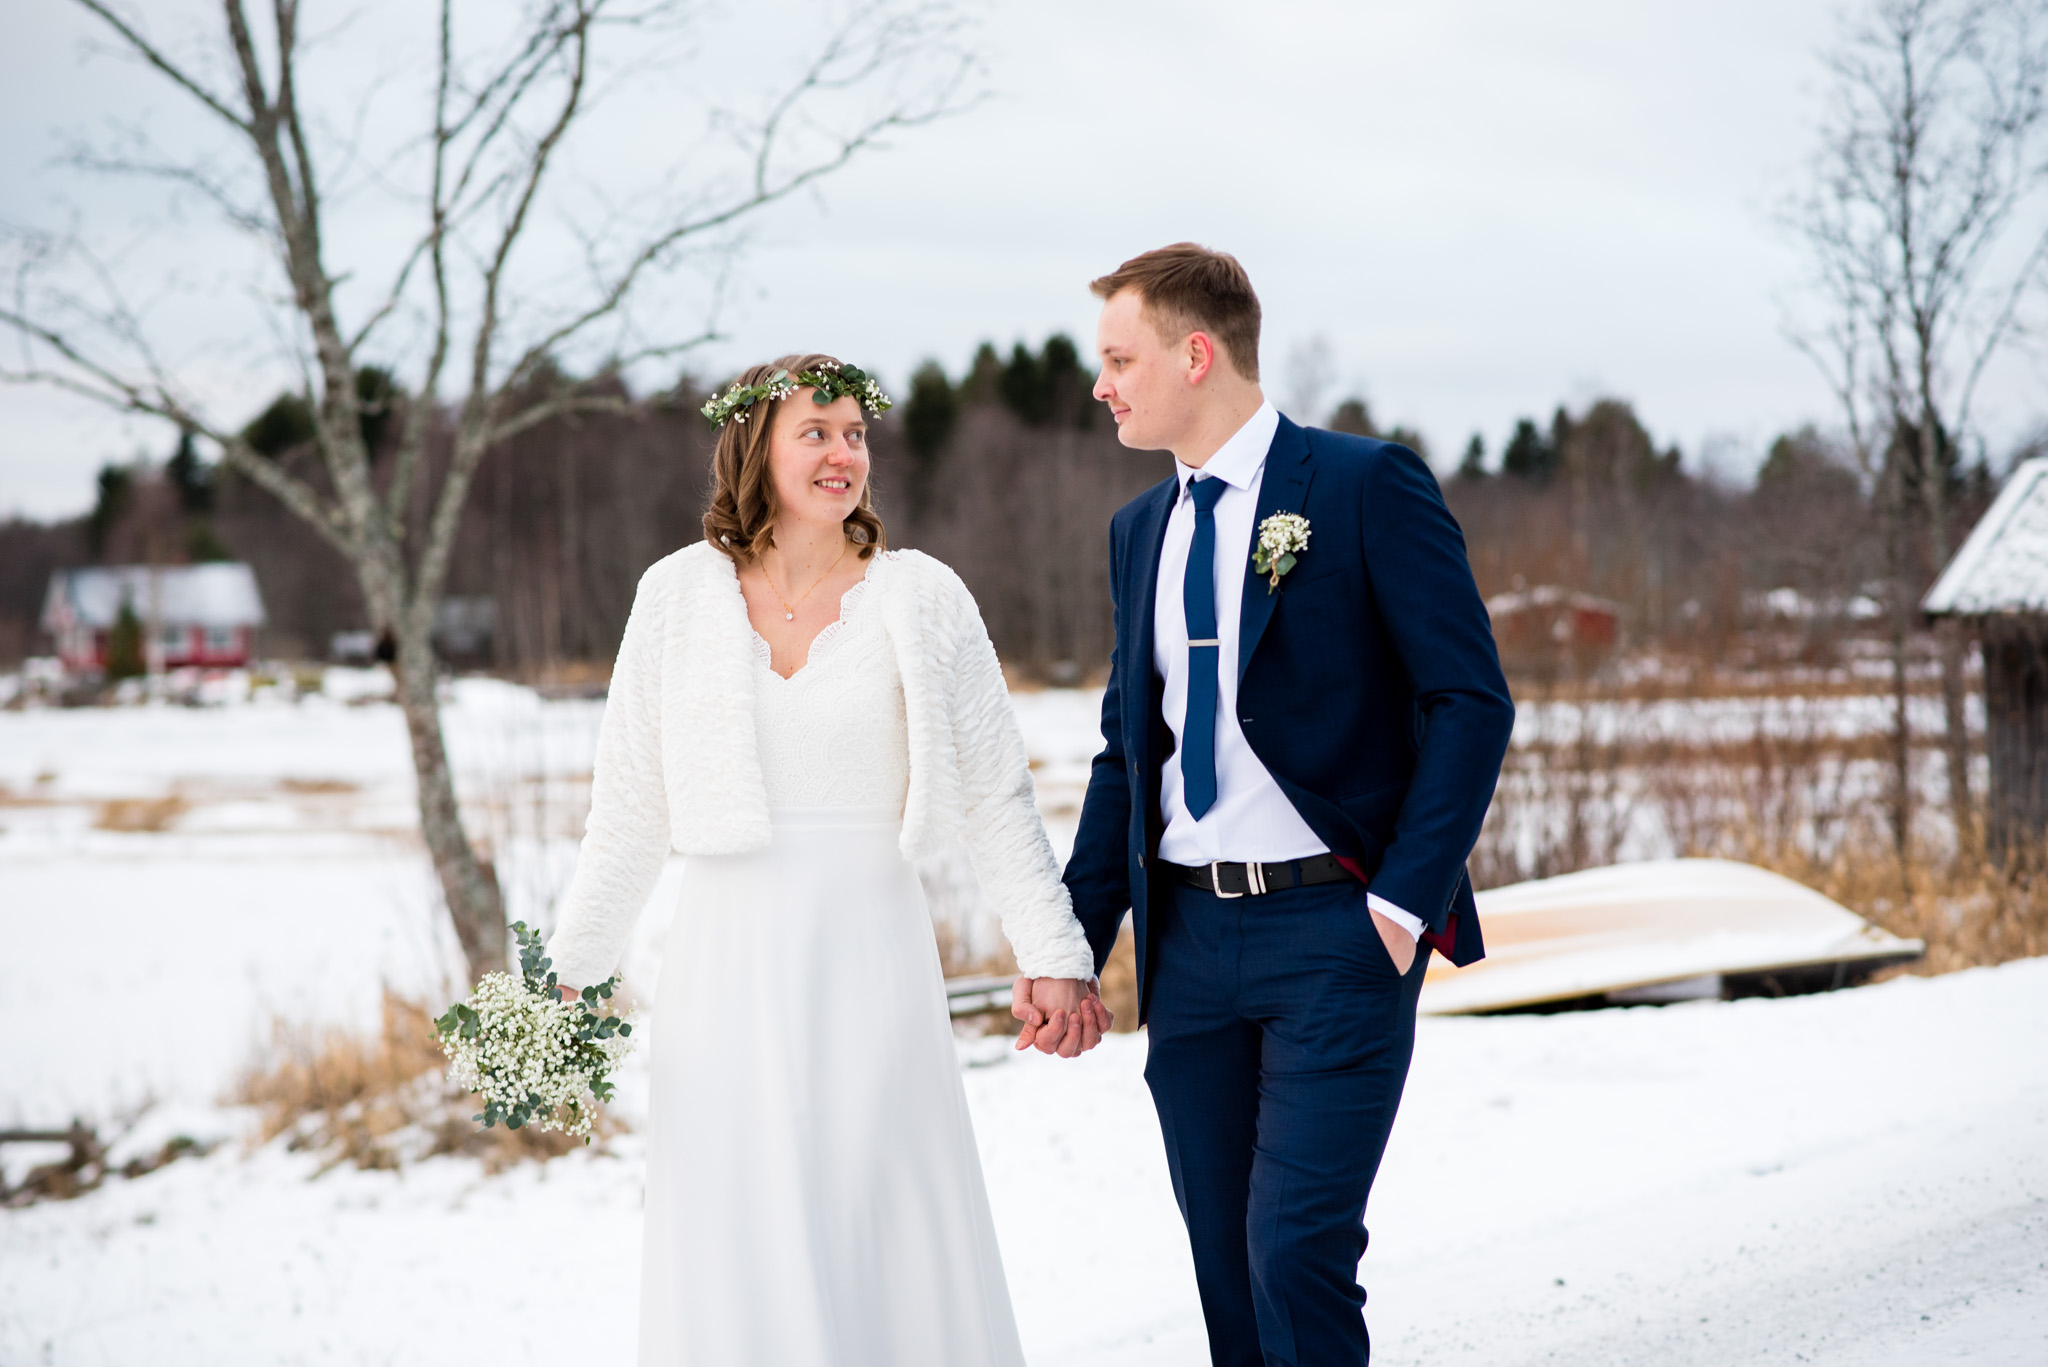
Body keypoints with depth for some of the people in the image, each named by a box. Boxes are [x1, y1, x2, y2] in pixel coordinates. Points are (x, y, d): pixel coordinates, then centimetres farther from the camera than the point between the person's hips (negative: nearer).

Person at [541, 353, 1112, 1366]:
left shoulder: (921, 598, 0)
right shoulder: (679, 595, 3)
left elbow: (996, 797, 2)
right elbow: (629, 808, 8)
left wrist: (1056, 958, -4)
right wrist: (568, 972, 8)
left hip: (868, 953, -1)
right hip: (727, 963, 1)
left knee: (887, 1241, 1)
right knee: (737, 1254, 3)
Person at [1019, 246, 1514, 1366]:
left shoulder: (1367, 487, -5)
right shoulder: (1139, 529, 15)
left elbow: (1471, 703, -8)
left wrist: (1405, 901, -16)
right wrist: (1076, 938, 10)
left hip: (1334, 934, -6)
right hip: (1189, 938, 6)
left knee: (1297, 1250, -13)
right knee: (1224, 1262, 9)